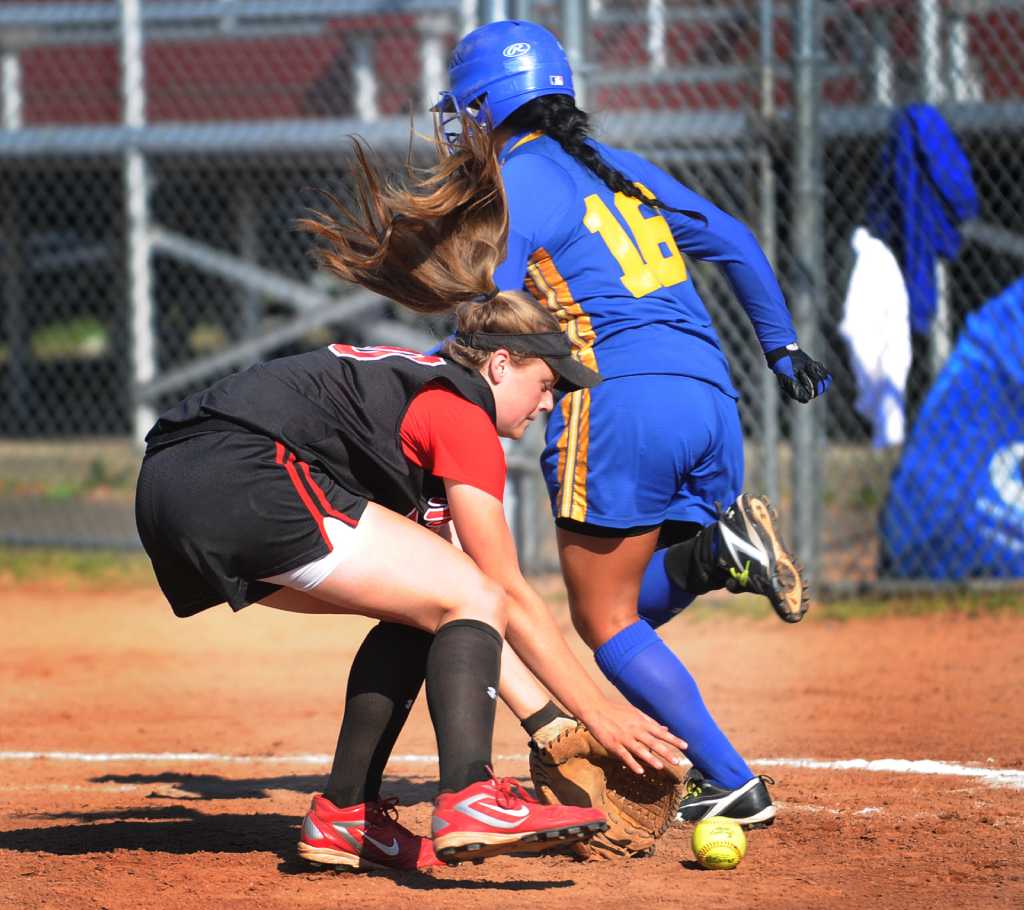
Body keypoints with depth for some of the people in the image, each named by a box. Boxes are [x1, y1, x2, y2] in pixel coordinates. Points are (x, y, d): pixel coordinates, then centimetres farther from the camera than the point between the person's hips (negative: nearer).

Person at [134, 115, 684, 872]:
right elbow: (509, 602, 0)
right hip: (248, 478, -10)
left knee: (421, 608, 19)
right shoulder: (462, 413, 1)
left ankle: (344, 818, 12)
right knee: (467, 599, -6)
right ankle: (469, 801, -27)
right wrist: (598, 711, 4)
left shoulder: (411, 387, 28)